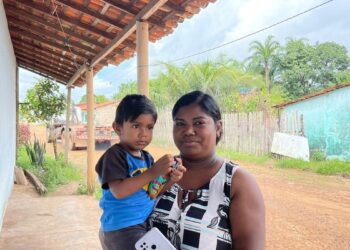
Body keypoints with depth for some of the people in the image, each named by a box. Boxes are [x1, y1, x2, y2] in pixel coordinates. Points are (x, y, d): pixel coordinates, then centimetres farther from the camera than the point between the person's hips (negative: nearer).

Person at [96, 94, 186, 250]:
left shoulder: (147, 157, 7)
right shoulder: (115, 155, -16)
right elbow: (119, 191, -26)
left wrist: (169, 180, -10)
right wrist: (153, 172, -29)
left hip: (145, 224, 8)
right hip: (123, 229, -8)